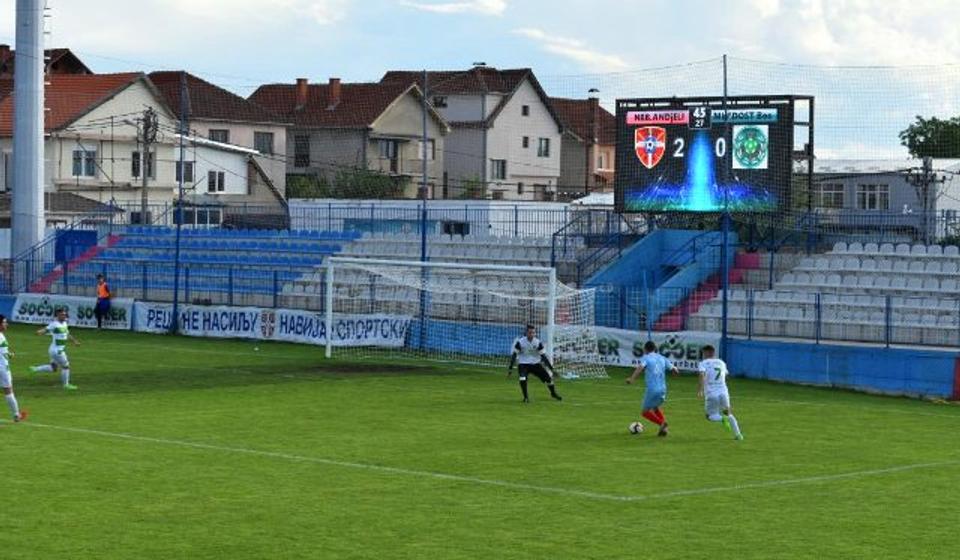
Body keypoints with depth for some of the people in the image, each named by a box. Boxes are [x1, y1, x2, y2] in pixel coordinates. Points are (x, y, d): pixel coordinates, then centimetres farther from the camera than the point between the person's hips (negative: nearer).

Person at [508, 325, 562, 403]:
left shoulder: (538, 343, -9)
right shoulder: (520, 342, -15)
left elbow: (543, 356, -3)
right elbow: (514, 355, -8)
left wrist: (551, 368, -5)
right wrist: (510, 368, -9)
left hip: (535, 364, 3)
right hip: (524, 364, -3)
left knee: (548, 377, -2)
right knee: (522, 380, -28)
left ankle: (553, 393, 27)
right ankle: (526, 397, -2)